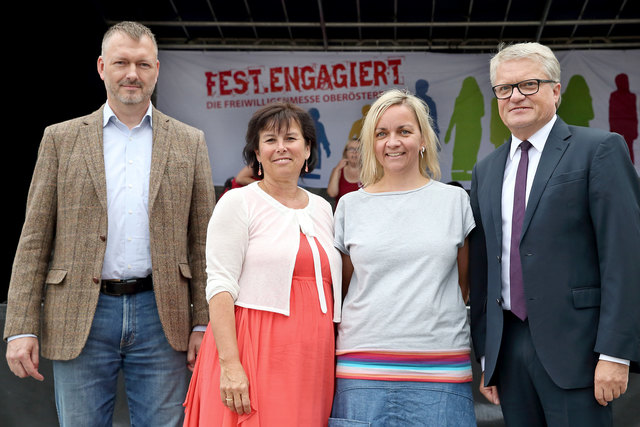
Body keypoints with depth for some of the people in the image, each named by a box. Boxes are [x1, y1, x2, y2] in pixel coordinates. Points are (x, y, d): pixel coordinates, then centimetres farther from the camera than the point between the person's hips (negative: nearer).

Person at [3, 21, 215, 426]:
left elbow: (203, 241, 7)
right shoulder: (61, 139, 7)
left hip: (161, 316, 0)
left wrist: (204, 324, 1)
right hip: (81, 320, 0)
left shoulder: (190, 143, 8)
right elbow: (35, 239, 3)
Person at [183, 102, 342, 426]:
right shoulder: (238, 203, -1)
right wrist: (229, 364, -19)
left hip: (312, 362, 5)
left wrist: (339, 362, 13)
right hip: (255, 354, -5)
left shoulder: (322, 208, 15)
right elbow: (219, 286, -9)